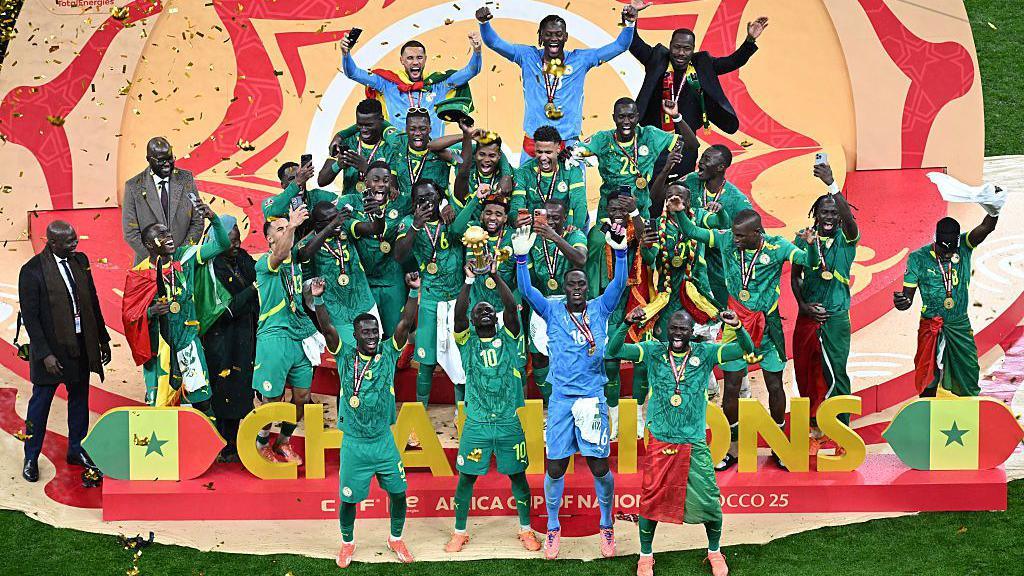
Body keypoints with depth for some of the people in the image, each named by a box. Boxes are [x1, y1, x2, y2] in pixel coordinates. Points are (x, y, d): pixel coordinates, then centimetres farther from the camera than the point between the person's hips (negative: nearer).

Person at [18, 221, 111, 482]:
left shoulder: (80, 260, 2)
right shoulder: (32, 271, -16)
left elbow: (93, 302, 10)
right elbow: (30, 316, -14)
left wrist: (103, 340, 11)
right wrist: (45, 354, -18)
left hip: (81, 345, 5)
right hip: (51, 350, -5)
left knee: (79, 399, 15)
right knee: (40, 402, 6)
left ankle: (76, 450, 31)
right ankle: (31, 458, 19)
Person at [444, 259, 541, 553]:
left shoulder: (508, 339, 6)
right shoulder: (468, 342, 5)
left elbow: (512, 308, -8)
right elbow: (458, 314, -11)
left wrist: (496, 276, -10)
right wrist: (469, 281, -14)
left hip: (508, 422, 1)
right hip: (476, 424, 0)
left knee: (517, 475, 7)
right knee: (467, 477, 3)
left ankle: (526, 530, 19)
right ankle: (460, 532, 15)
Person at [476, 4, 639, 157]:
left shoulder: (581, 59, 6)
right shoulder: (528, 57, 6)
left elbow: (619, 46, 6)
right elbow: (494, 43, 2)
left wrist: (629, 24, -10)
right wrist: (484, 23, -16)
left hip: (570, 142, 0)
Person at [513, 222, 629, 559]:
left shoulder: (600, 309, 7)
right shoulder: (552, 310, 7)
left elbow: (619, 285, -5)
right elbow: (527, 291, -5)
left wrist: (620, 252, -19)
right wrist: (521, 258, -18)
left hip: (593, 397, 0)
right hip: (561, 397, 0)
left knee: (599, 465, 0)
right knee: (556, 466, 1)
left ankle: (606, 526, 18)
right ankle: (553, 529, 17)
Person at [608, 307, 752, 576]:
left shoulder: (705, 353, -1)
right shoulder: (653, 351, -1)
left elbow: (747, 349, -7)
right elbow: (614, 350, -10)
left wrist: (737, 326, -27)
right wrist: (626, 324, -27)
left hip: (695, 444, 0)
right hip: (660, 442, 0)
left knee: (709, 501, 5)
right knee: (651, 500, 6)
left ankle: (714, 552, 29)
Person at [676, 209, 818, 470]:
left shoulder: (777, 246, -13)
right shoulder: (726, 240, -7)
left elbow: (810, 262, -19)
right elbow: (692, 232, -1)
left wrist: (812, 244, -39)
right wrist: (679, 213, -17)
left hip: (768, 326, -1)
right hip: (736, 325, 1)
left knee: (775, 386, 6)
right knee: (731, 387, 3)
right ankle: (730, 448, 15)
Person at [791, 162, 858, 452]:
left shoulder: (846, 239, -3)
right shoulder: (804, 239, 6)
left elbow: (849, 218, -25)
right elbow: (794, 275, 9)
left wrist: (832, 184, -34)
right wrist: (803, 304, -5)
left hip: (836, 317, -3)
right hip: (807, 316, 3)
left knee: (834, 373, -6)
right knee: (805, 371, 9)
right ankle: (813, 423, 23)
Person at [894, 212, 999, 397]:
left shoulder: (964, 247, -3)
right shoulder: (918, 258, -7)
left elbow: (987, 227, -20)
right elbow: (908, 294, -4)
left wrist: (993, 212, -42)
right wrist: (902, 301, -28)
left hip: (960, 326, 2)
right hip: (931, 327, -2)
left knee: (969, 385, 5)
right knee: (928, 382, 1)